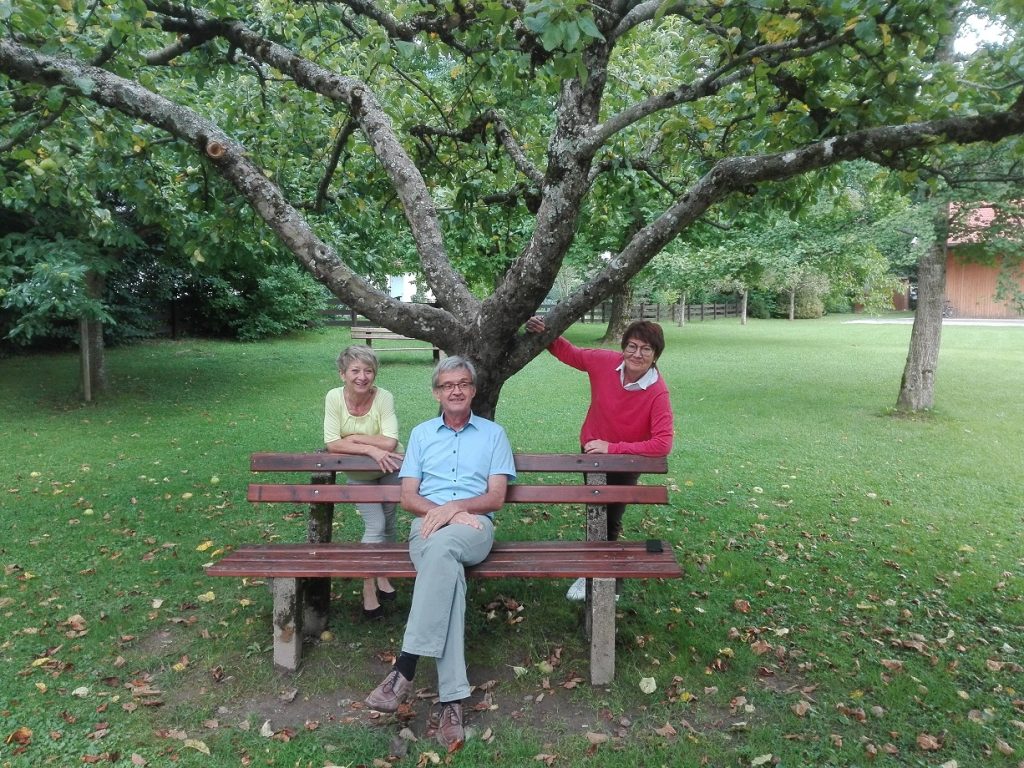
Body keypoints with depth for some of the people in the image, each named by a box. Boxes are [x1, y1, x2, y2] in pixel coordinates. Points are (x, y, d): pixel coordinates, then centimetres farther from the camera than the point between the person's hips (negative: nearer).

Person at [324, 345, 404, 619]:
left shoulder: (384, 397, -24)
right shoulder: (334, 397, -20)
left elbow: (390, 442, -32)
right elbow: (332, 444, -25)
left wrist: (353, 437, -27)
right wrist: (371, 449, -33)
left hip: (390, 469, 0)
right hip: (359, 474, 0)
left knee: (387, 524, 12)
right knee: (375, 526, -9)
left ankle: (383, 575, 36)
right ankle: (369, 588, 9)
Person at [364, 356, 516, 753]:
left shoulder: (493, 434, 15)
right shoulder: (421, 433, 19)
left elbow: (496, 497, 5)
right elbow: (408, 497, 10)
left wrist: (456, 506, -13)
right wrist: (443, 511, -9)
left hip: (474, 527, -1)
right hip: (427, 526, 1)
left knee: (441, 546, -38)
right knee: (446, 567, -35)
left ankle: (404, 669, -38)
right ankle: (452, 699, -38)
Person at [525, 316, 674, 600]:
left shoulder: (658, 392, -27)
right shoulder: (605, 361, -19)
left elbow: (662, 444, -31)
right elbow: (569, 353, -1)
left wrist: (613, 448, -30)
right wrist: (545, 333, -17)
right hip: (592, 452, 3)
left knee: (611, 521, 6)